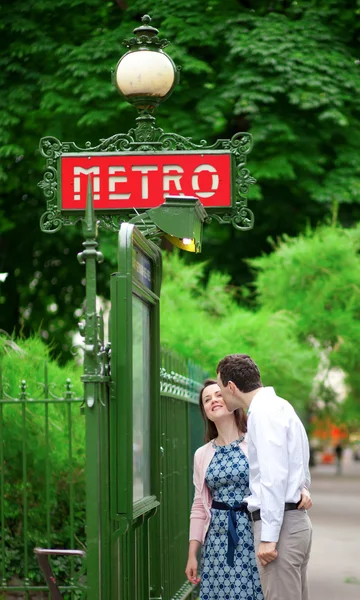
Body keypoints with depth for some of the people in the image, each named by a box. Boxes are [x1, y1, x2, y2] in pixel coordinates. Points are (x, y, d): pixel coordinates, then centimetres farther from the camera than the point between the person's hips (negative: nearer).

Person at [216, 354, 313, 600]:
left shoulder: (264, 412, -12)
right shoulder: (279, 406, 19)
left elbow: (274, 476, -20)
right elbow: (302, 475, 24)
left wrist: (268, 538, -21)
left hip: (279, 524, -10)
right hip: (297, 521, 10)